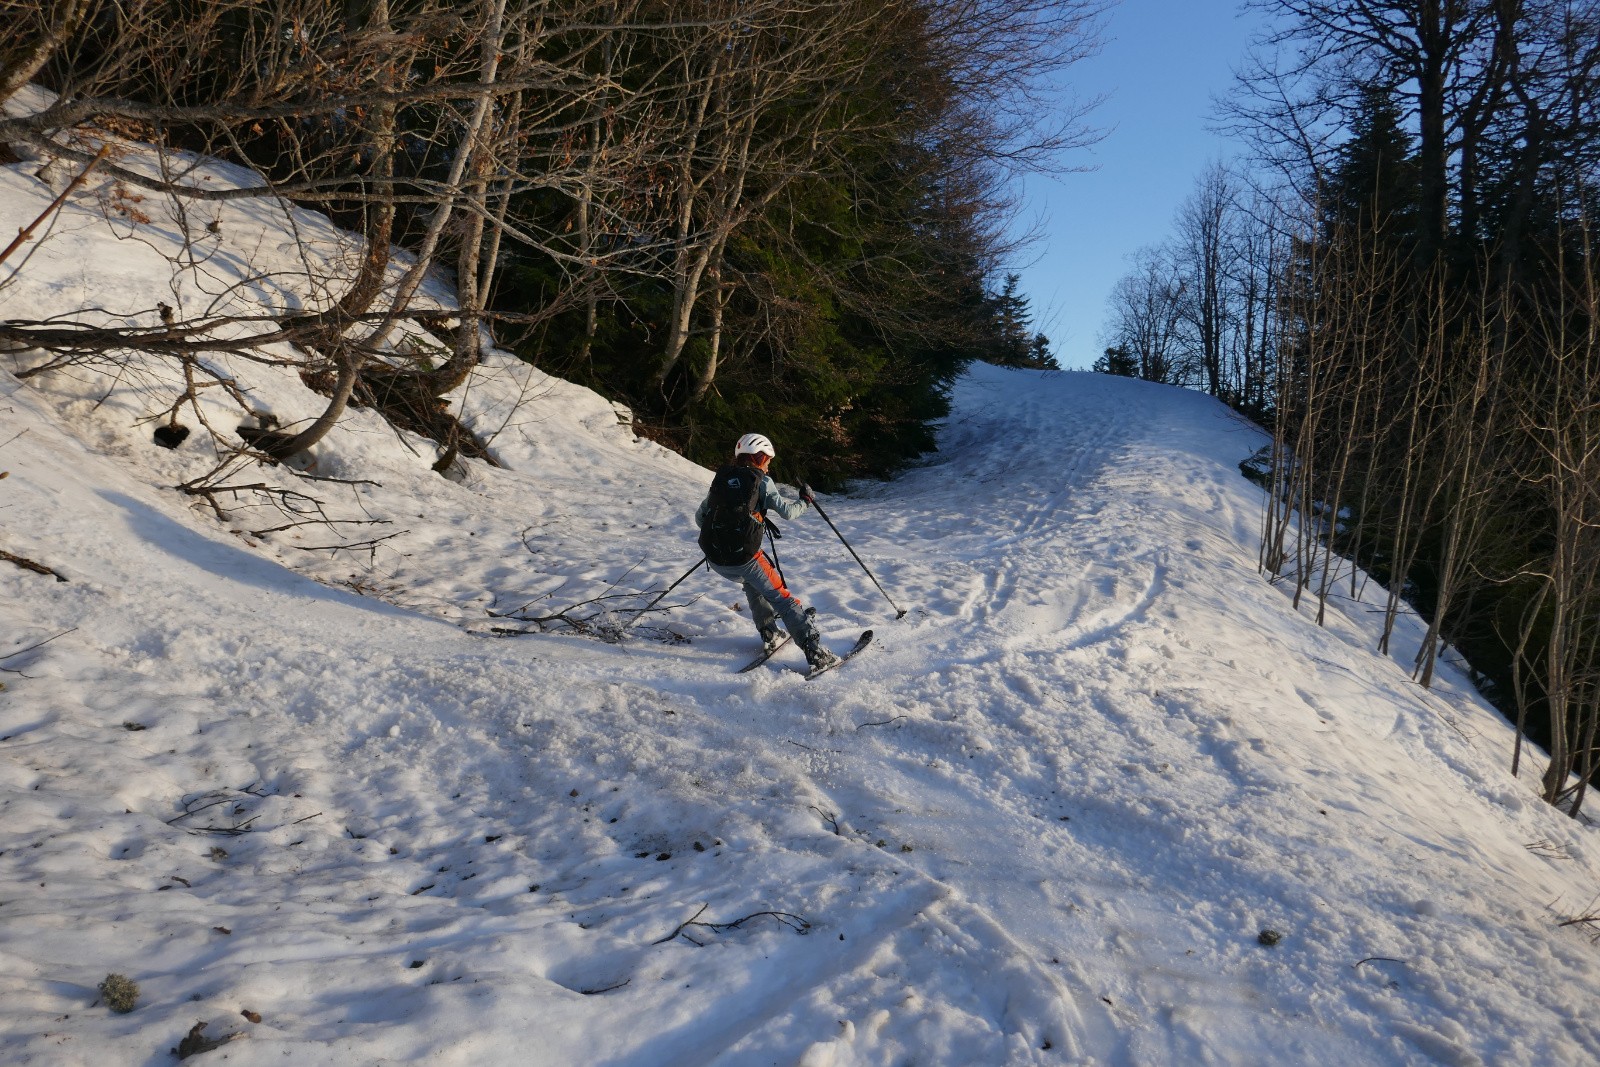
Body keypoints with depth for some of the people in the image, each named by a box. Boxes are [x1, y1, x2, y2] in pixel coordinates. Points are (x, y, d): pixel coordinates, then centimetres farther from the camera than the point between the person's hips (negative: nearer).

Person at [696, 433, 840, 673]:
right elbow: (787, 511, -3)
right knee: (782, 598, 4)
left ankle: (769, 634, 33)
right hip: (745, 557, -5)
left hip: (715, 559, 5)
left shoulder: (721, 478, 12)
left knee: (753, 583, 34)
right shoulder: (761, 481, -1)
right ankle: (815, 652, -6)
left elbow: (700, 518, 15)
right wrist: (805, 500, 17)